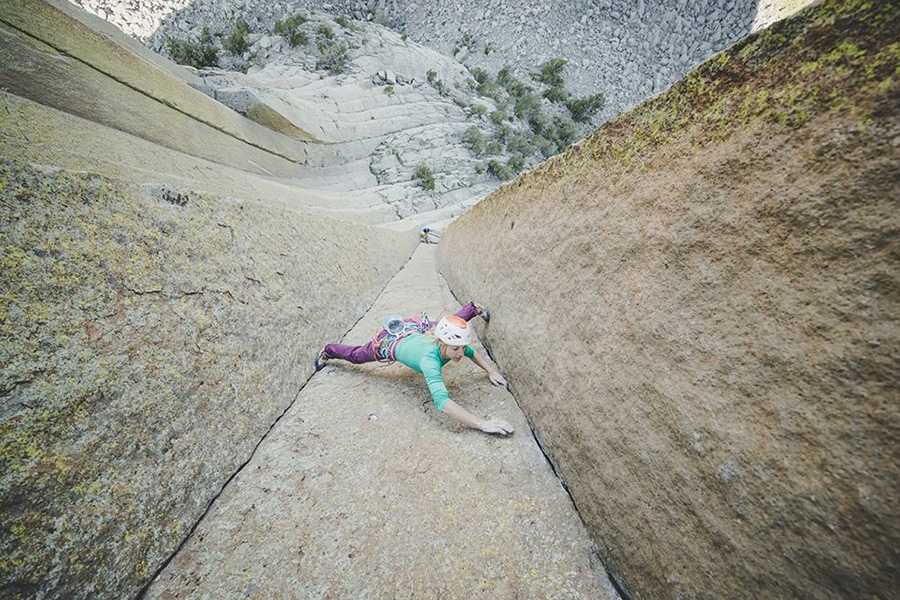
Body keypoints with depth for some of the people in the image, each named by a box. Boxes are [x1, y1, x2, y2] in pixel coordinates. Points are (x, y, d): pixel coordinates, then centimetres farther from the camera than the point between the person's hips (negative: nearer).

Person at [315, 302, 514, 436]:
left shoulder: (452, 340, -31)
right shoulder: (430, 358, -48)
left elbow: (473, 353, -8)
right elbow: (442, 401, -61)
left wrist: (491, 371, -22)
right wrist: (482, 424, -66)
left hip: (416, 328, 4)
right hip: (391, 339, -4)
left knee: (454, 321, 26)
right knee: (355, 355, 26)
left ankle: (475, 308, 57)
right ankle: (328, 351, 58)